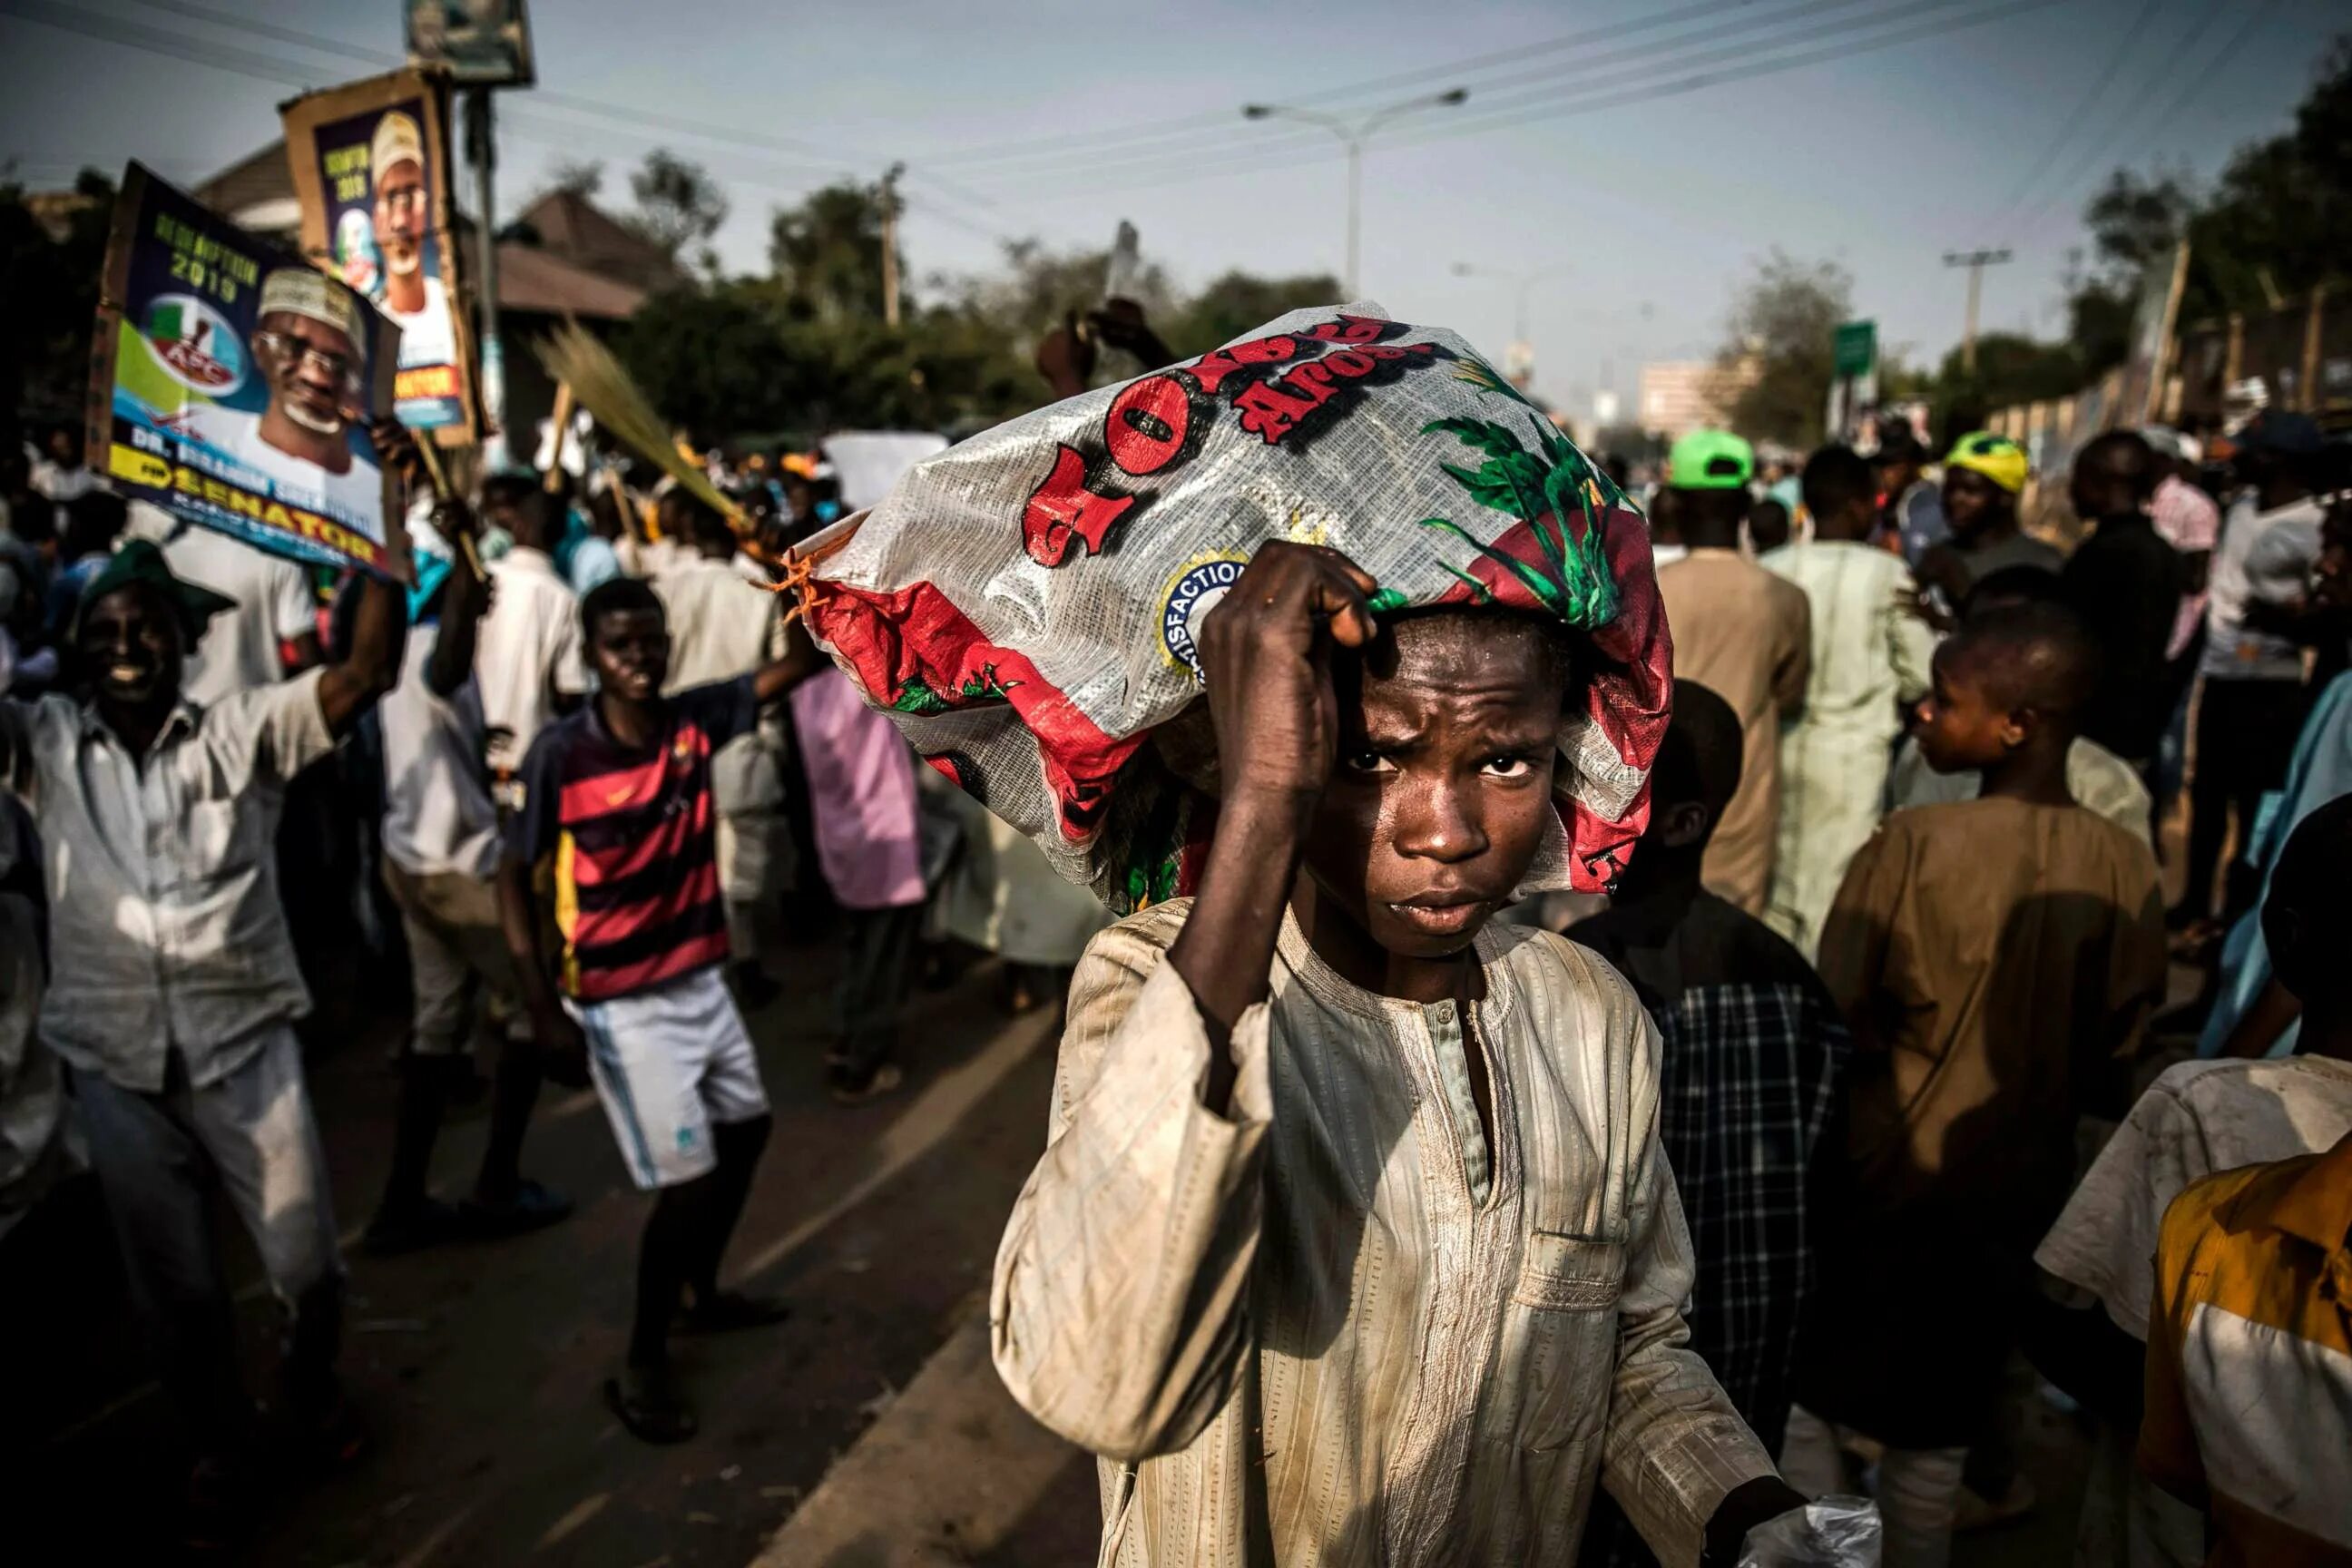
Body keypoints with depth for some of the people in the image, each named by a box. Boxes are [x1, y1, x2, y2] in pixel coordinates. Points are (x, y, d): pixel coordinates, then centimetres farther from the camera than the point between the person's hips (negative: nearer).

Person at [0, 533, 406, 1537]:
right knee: (175, 1290, 15)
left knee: (307, 1267, 7)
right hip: (115, 1066, 2)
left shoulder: (244, 731, -2)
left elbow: (370, 670, -14)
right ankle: (220, 1443, 39)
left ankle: (313, 1388, 39)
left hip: (245, 1046, -1)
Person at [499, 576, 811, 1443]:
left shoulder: (694, 719, -7)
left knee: (745, 1130, 22)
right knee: (688, 1179, -6)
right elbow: (514, 878, -12)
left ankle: (704, 1292, 46)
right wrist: (543, 1007, -17)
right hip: (620, 1003, -6)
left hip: (701, 979, 7)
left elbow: (799, 663, -8)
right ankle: (642, 1365, 16)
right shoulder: (561, 753, -18)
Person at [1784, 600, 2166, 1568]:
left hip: (1880, 1177, -4)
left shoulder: (1911, 845, -23)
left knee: (1798, 1390, 17)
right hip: (2013, 1191, 4)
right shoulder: (2127, 869, -10)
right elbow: (2116, 1051, 0)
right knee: (1936, 1428, 20)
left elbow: (1835, 1028, -16)